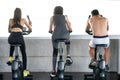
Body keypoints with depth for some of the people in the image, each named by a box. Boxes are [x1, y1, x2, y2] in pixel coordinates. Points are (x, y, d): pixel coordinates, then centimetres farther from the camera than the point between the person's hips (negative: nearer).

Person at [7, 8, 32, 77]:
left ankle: (10, 58, 29)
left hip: (11, 38, 2)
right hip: (19, 37, -2)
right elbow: (30, 29, 26)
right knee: (24, 54, 18)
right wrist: (30, 24, 47)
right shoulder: (23, 20, 16)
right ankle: (25, 71, 17)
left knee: (12, 44, 41)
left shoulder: (11, 20, 21)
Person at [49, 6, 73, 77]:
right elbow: (70, 29, 19)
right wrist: (69, 30, 41)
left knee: (55, 53, 13)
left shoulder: (52, 18, 19)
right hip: (65, 35, 0)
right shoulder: (65, 17, 18)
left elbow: (50, 30, 21)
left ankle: (53, 71, 12)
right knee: (68, 42, 35)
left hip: (55, 36, 0)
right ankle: (68, 56, 12)